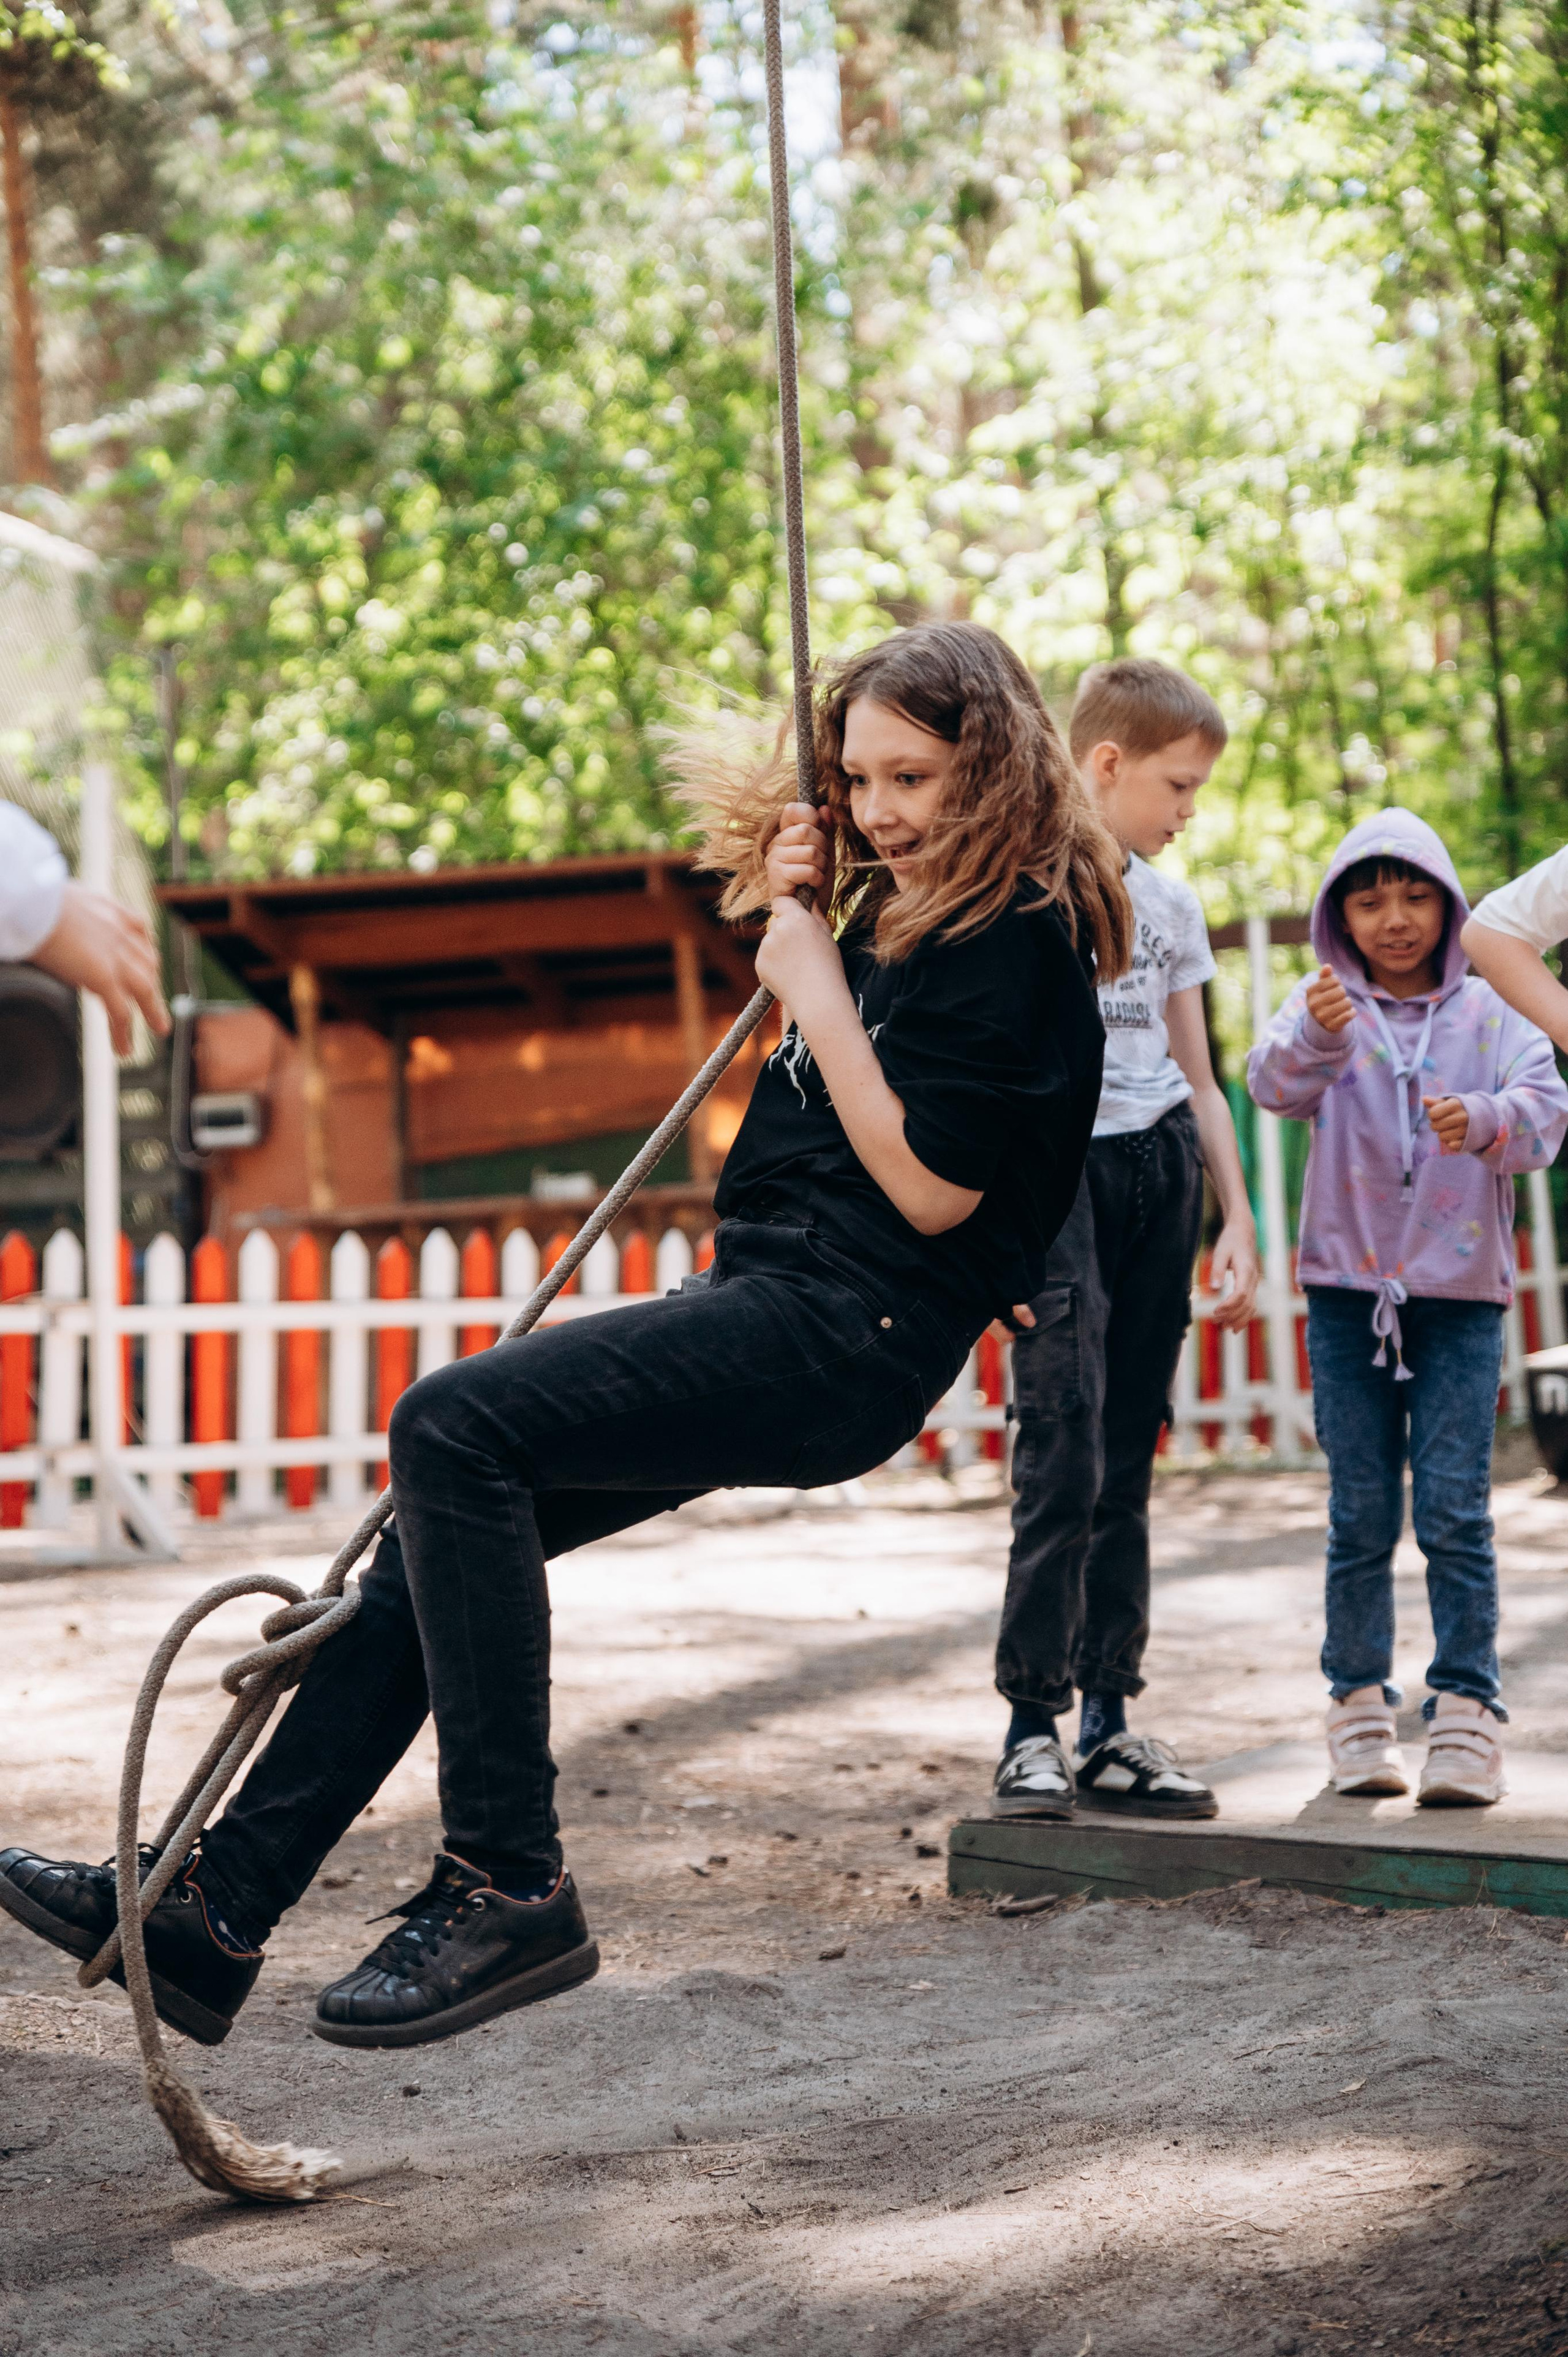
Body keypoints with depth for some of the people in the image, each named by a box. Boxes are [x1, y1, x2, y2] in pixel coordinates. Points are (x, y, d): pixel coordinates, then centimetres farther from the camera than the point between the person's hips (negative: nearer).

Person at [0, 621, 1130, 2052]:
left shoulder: (1020, 937, -11)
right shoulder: (895, 910, 16)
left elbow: (932, 1190, -18)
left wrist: (815, 990, -11)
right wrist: (787, 902, 15)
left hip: (852, 1330, -10)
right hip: (773, 1310, 10)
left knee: (452, 1429, -23)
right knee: (448, 1526, 5)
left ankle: (508, 1885, -19)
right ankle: (214, 1911, 7)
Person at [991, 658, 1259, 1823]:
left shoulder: (1172, 906, 18)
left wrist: (1238, 1222, 14)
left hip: (1159, 1163, 6)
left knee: (1129, 1454, 6)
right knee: (1064, 1450, -13)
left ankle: (1110, 1722, 11)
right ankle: (1033, 1725, -7)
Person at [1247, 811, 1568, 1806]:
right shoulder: (1325, 1007, 4)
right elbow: (1276, 1083, -15)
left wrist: (1485, 1118, -28)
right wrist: (1315, 1038, -37)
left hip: (1461, 1291, 0)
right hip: (1348, 1288, 0)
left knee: (1456, 1509, -5)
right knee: (1361, 1515, 5)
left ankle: (1466, 1712, 1)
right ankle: (1360, 1706, 14)